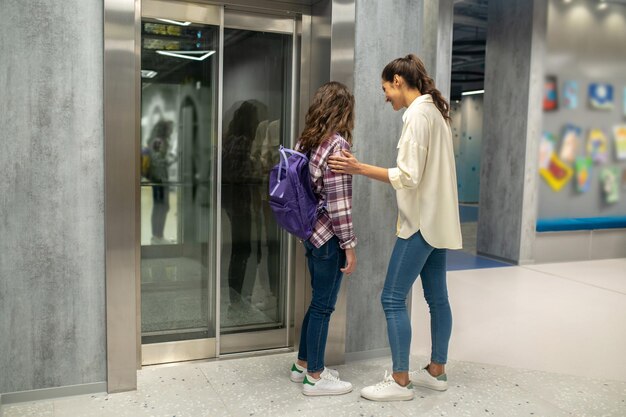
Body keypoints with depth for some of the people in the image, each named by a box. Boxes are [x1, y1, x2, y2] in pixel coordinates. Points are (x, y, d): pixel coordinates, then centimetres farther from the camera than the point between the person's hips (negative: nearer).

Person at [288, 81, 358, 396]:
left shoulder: (306, 141, 9)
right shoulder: (337, 144, -16)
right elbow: (338, 202, -19)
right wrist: (349, 245, -14)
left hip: (311, 232, 9)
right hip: (329, 237, -8)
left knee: (319, 301, 20)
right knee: (323, 306, 3)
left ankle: (303, 364, 31)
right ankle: (315, 377, 16)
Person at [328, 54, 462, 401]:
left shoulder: (417, 114, -15)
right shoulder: (435, 111, 13)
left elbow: (409, 177, -21)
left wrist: (360, 169, -20)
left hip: (421, 221, -10)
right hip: (436, 219, 10)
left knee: (393, 298, -3)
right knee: (436, 297, 14)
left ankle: (400, 381, 5)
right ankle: (436, 371, 26)